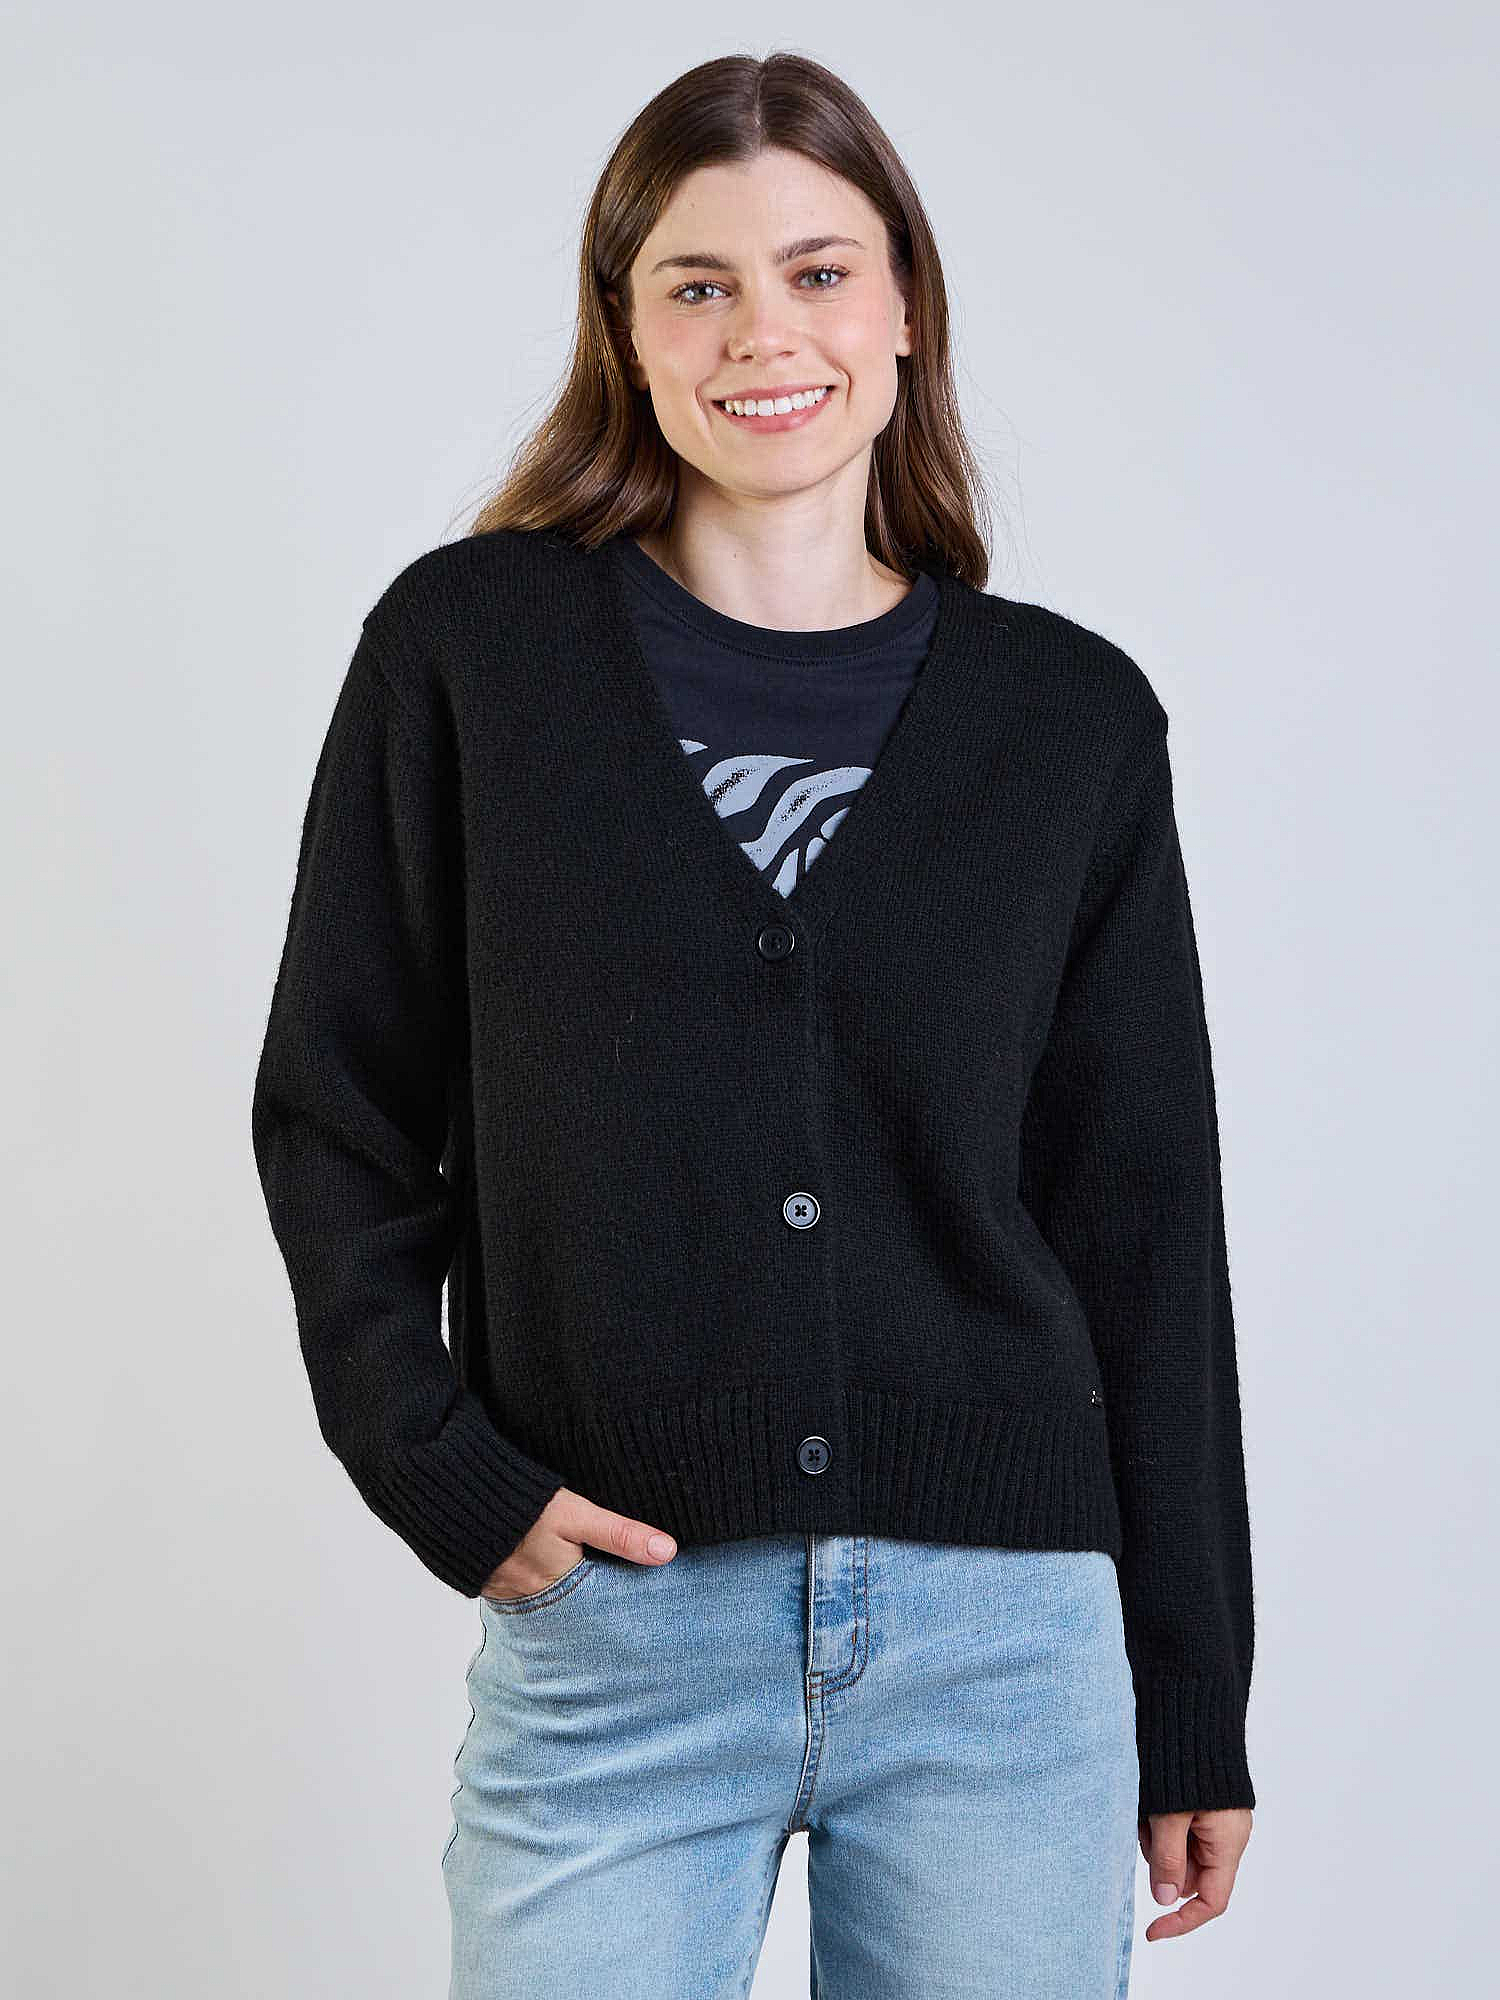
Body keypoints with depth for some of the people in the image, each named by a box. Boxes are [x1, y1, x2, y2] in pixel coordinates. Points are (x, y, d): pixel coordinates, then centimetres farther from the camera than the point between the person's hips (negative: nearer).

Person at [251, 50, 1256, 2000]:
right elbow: (336, 1114, 7)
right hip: (610, 1639, -1)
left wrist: (1195, 1708, 7)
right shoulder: (470, 647, 2)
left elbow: (1145, 1224, 7)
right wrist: (440, 1469, -6)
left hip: (1003, 1639, 1)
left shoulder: (1071, 717, 4)